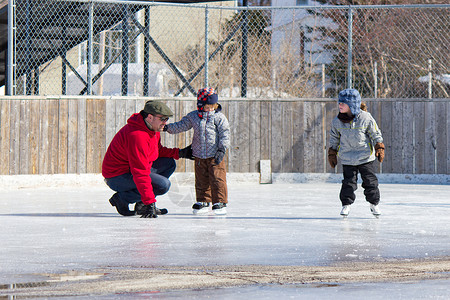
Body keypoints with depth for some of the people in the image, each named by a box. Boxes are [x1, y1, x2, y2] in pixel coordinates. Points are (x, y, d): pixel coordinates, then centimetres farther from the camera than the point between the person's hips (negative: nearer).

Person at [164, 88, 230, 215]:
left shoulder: (219, 117, -4)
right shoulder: (193, 116, 5)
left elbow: (224, 134, -5)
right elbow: (182, 125, 10)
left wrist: (222, 150, -12)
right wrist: (168, 127, -2)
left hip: (215, 156, -4)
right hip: (199, 155, 4)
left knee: (217, 179, -7)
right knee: (201, 180, 10)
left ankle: (220, 202, 1)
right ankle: (203, 202, 21)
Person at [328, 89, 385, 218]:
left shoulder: (365, 118, -11)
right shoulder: (337, 121, -3)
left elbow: (376, 134, -1)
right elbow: (334, 139, 11)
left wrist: (379, 148, -6)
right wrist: (332, 154, 11)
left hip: (365, 157, -1)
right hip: (347, 157, 2)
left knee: (370, 181, 3)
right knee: (348, 182, -3)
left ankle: (374, 203, 19)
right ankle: (346, 204, 10)